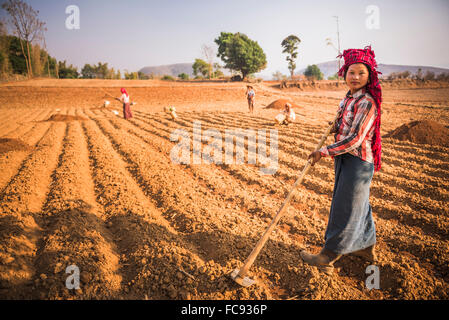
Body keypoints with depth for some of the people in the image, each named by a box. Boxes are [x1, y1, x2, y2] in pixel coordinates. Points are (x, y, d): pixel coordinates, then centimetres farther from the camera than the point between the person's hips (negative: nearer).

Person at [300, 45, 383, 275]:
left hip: (358, 162, -10)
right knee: (358, 205, 20)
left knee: (345, 210, -1)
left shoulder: (367, 103, -19)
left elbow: (355, 139, -24)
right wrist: (337, 126, 8)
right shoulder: (348, 99, 9)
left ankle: (327, 258, 11)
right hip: (345, 159, 10)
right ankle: (367, 248, 38)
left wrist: (324, 152, -21)